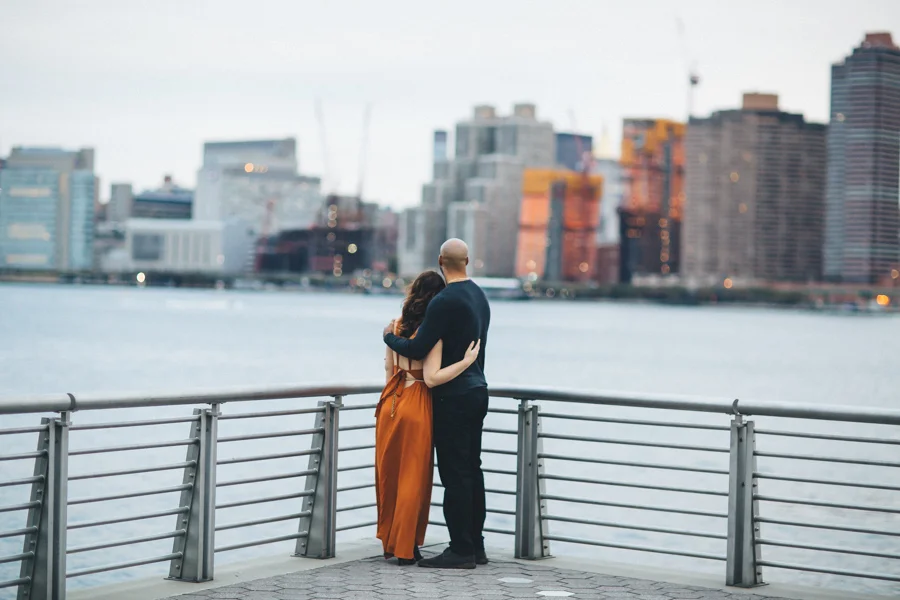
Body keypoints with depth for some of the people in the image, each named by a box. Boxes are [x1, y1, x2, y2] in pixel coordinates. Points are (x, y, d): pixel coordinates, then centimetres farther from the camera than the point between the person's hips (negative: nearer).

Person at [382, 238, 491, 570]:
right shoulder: (480, 297, 12)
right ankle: (475, 546, 16)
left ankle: (461, 550, -4)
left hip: (453, 396, -9)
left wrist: (390, 336, 2)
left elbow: (417, 349, -16)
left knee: (455, 474, -6)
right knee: (472, 470, 12)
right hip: (478, 390, 9)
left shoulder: (444, 301, -16)